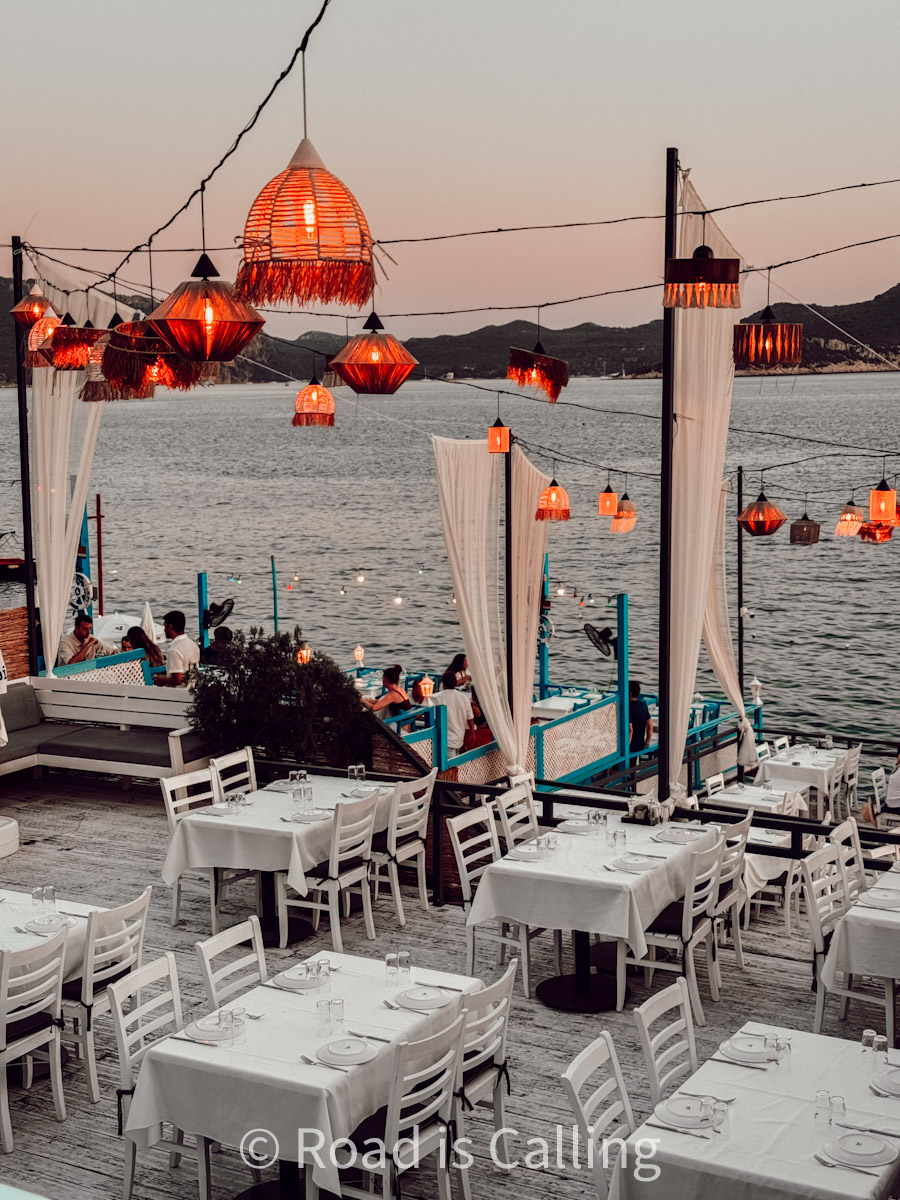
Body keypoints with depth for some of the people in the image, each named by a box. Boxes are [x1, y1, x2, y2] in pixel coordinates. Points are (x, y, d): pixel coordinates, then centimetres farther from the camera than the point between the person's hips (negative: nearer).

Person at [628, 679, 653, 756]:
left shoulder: (629, 708, -19)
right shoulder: (643, 705, 6)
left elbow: (630, 730, -24)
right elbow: (650, 726, 11)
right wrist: (647, 743, 18)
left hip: (632, 747, -8)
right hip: (641, 746, 8)